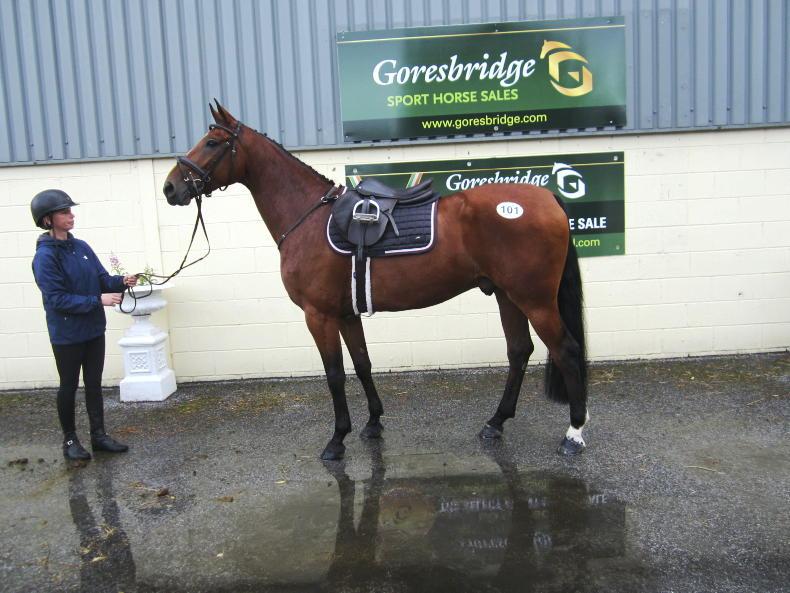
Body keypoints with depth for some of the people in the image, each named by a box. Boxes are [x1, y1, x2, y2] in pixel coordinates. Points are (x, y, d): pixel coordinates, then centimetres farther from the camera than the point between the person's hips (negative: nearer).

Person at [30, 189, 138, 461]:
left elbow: (102, 279, 7)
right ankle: (69, 439, 26)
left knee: (94, 383, 13)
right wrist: (98, 301, -24)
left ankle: (99, 435, 24)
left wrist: (122, 281, -14)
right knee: (69, 387, 10)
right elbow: (57, 298, -20)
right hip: (67, 335, -6)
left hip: (94, 329, 6)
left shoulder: (81, 247, 3)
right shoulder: (45, 256, -16)